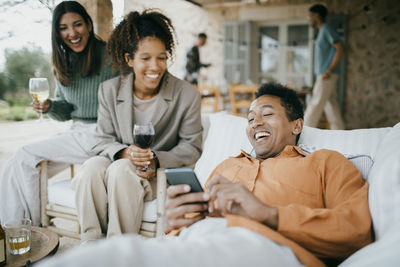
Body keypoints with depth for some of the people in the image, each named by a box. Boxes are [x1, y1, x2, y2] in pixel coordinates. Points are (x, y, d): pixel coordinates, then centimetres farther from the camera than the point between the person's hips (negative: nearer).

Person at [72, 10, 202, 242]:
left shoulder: (188, 95, -8)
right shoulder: (110, 90, 1)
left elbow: (192, 147, -5)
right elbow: (103, 142, 2)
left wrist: (156, 160, -21)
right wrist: (123, 152, -21)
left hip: (162, 172, -3)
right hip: (119, 162, 3)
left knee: (121, 169, -33)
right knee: (92, 166, -30)